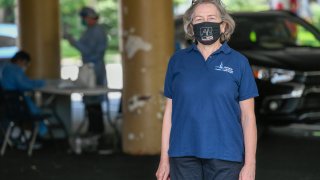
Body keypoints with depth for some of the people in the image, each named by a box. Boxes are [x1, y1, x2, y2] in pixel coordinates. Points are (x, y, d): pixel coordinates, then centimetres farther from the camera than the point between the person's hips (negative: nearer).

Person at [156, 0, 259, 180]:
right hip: (184, 155, 1)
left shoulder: (238, 62, 3)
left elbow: (248, 116, 1)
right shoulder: (178, 60, 8)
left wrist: (250, 164, -6)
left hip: (225, 157, -1)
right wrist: (164, 158, 5)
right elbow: (169, 111, 10)